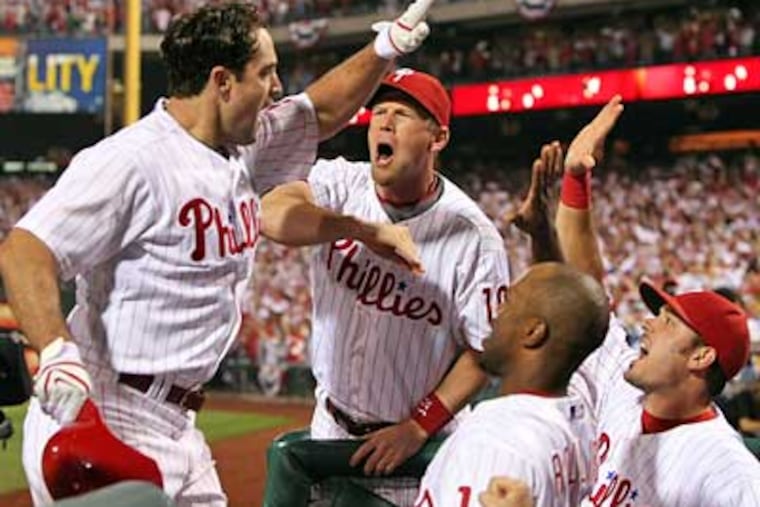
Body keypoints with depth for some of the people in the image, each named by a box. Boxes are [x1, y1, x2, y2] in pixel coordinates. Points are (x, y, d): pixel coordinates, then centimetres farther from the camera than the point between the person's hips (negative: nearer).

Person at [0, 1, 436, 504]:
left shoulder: (244, 150, 11)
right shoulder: (132, 160, -17)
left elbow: (323, 111, 27)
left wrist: (388, 45, 15)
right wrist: (57, 354, -36)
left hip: (178, 423, 9)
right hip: (102, 422, -9)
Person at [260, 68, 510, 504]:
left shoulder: (473, 235, -15)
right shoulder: (341, 183, -7)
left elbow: (484, 351, -11)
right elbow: (272, 213, -27)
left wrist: (417, 428, -18)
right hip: (330, 428, 3)